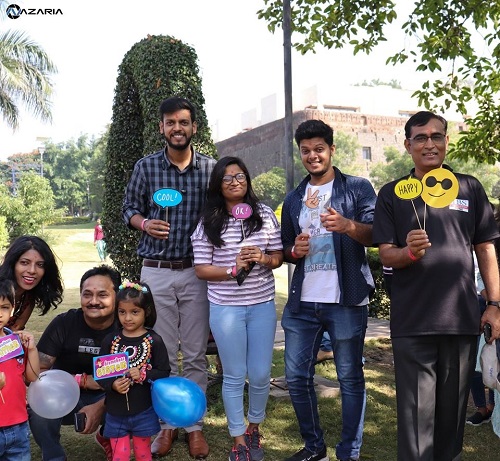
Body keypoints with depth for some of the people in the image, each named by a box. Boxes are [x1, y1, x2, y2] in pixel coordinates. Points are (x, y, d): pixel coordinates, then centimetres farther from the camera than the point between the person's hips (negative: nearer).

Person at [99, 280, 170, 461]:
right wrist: (113, 385, -20)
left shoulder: (154, 341, -9)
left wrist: (143, 375, -24)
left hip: (143, 411, -1)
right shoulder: (110, 340, -3)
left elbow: (164, 372, -8)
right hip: (116, 412, 1)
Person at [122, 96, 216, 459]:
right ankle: (167, 423, 22)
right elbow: (130, 208, 8)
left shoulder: (211, 168, 1)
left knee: (195, 354, 7)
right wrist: (145, 224, -14)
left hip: (196, 272, 0)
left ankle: (194, 424, 21)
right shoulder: (146, 167, 1)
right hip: (156, 272, 0)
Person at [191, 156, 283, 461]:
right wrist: (233, 269, -20)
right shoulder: (208, 222, -5)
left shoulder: (265, 214, 1)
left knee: (261, 375, 11)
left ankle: (254, 427, 38)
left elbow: (279, 257, 6)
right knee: (234, 377, 9)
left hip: (263, 306, 2)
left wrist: (263, 258, -16)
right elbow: (201, 269, -5)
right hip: (226, 308, -2)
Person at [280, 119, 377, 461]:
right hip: (302, 302, 5)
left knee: (351, 378, 4)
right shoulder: (293, 200, 16)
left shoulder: (358, 188, 2)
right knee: (297, 376, 8)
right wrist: (295, 249, -3)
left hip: (346, 301, -4)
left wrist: (347, 225, -27)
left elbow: (377, 235, -8)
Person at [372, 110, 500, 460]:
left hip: (463, 318, 2)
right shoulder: (392, 193, 3)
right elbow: (386, 255, -1)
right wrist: (409, 252, -22)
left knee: (453, 406, 13)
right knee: (416, 411, 2)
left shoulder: (470, 188, 7)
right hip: (412, 322, -2)